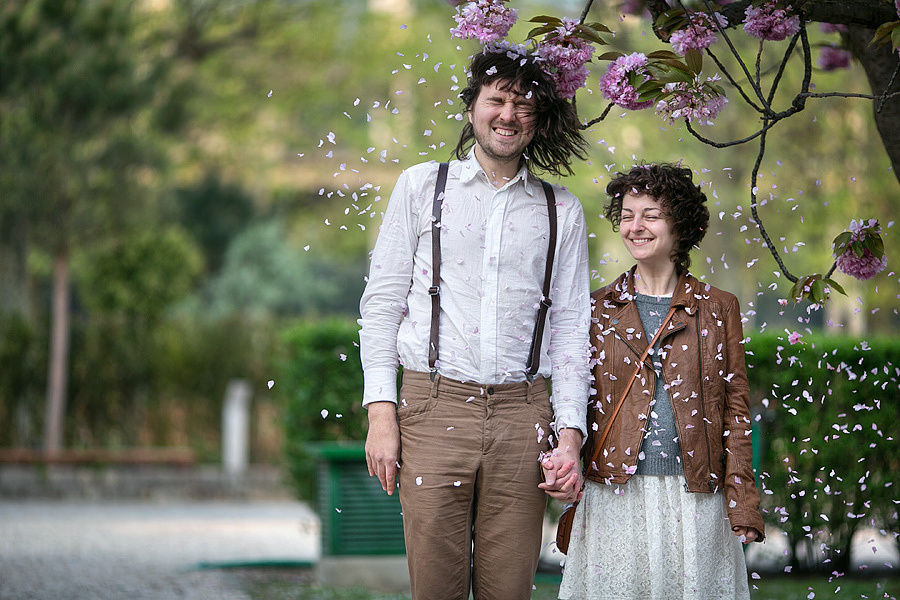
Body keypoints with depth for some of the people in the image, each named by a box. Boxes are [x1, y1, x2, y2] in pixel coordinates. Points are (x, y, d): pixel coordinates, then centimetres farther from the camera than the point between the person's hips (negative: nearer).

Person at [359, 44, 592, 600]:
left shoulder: (562, 211, 12)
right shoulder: (421, 185, 9)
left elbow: (571, 326, 11)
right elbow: (381, 302, 6)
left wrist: (570, 432, 0)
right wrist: (382, 412, -3)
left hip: (522, 415, 1)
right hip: (435, 408, -1)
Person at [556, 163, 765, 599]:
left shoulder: (718, 309, 6)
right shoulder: (599, 309, 8)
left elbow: (735, 408, 4)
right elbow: (579, 404, 11)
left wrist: (742, 504, -3)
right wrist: (570, 491, 6)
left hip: (695, 497, 0)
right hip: (615, 495, 1)